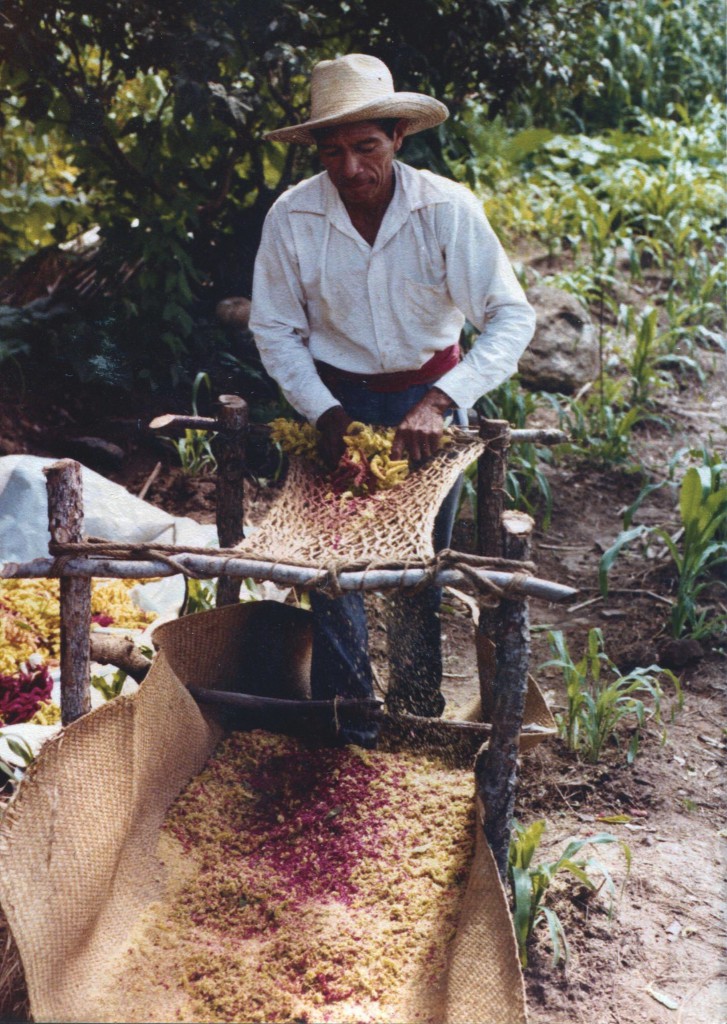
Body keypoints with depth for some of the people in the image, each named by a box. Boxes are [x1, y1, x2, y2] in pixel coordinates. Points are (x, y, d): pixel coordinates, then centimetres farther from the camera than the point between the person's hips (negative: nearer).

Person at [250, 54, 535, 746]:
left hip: (429, 394, 0)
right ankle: (347, 729, 11)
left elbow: (511, 318, -23)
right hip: (337, 396, 1)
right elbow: (275, 330, -5)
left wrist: (440, 402, -35)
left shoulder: (447, 209, -20)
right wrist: (324, 413, -18)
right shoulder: (292, 216, -16)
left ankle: (418, 720, 29)